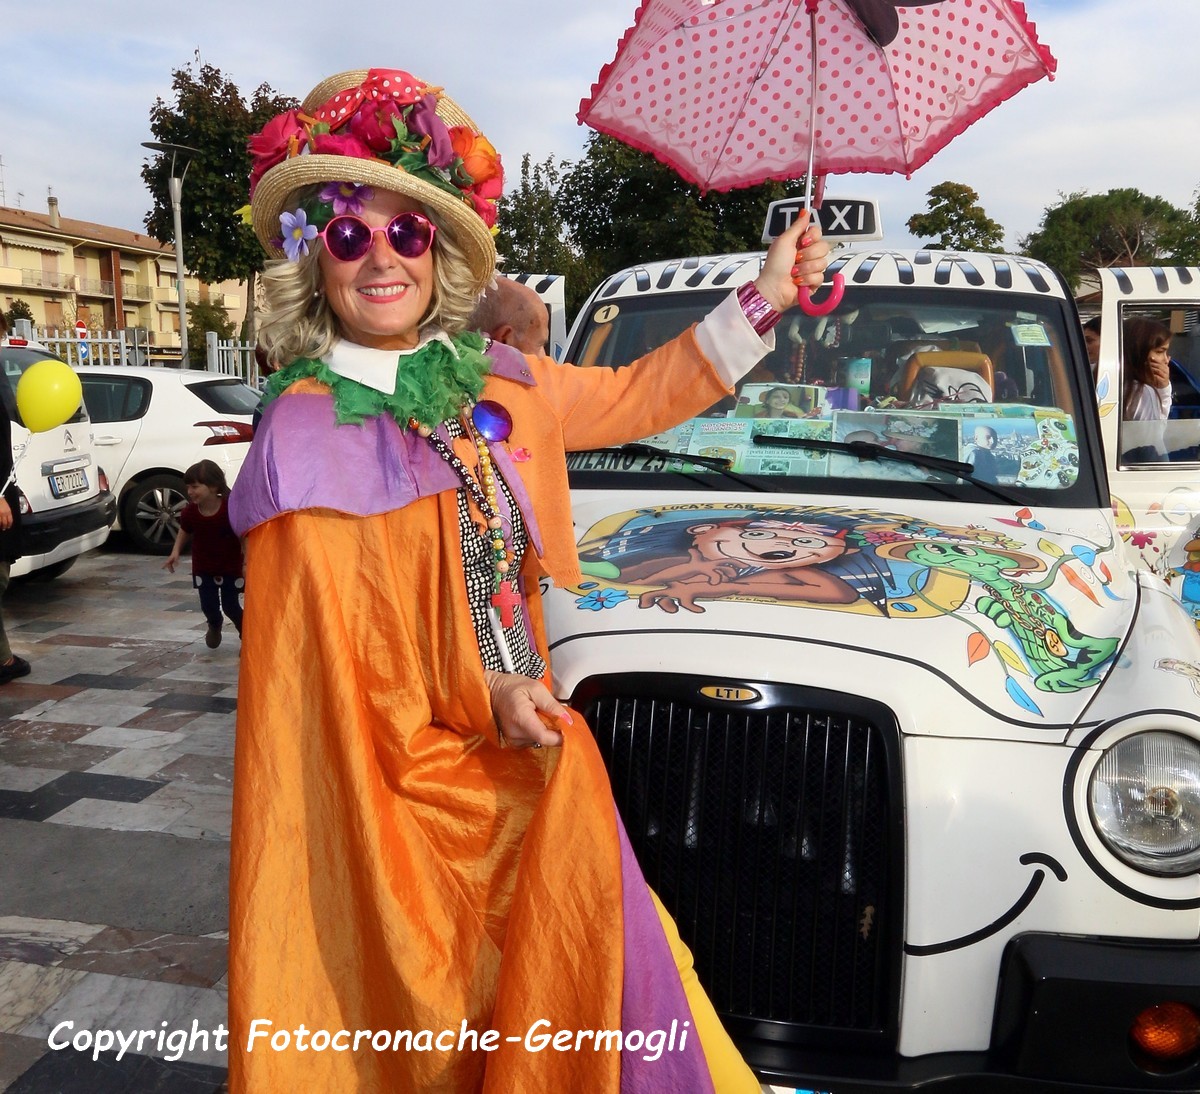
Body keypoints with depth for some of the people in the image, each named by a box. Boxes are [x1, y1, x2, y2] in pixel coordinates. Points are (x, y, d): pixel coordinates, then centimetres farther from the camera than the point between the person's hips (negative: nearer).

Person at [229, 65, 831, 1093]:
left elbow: (631, 397, 12)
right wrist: (480, 698, -21)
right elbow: (316, 645, -15)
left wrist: (764, 299, 11)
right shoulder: (306, 432, -17)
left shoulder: (489, 379, 1)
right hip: (398, 775, -6)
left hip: (520, 747, 6)